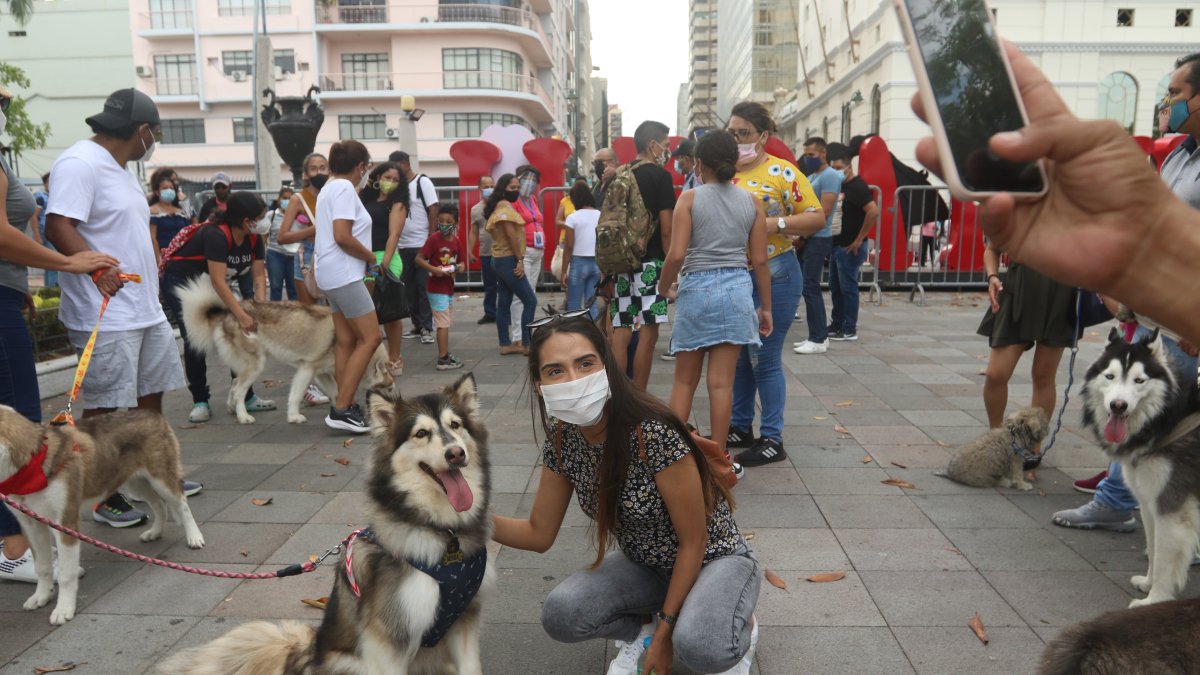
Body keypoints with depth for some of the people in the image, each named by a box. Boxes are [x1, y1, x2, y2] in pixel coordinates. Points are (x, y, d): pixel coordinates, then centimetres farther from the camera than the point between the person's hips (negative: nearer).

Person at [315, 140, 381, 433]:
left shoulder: (331, 187, 18)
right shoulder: (344, 188, -12)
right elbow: (343, 237, -21)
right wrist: (371, 257, -8)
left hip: (334, 275, 10)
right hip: (344, 274, -10)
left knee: (347, 341, 9)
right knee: (371, 338, -9)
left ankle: (345, 406, 11)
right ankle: (341, 409, -9)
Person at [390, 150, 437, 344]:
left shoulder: (422, 182, -4)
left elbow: (433, 210, -9)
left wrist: (432, 239, -14)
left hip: (422, 244, -6)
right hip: (403, 245, 6)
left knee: (424, 287, -4)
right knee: (410, 287, 10)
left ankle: (427, 328, 1)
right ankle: (417, 325, 18)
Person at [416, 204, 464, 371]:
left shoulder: (455, 241, 7)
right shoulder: (434, 239, -13)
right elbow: (419, 259, -14)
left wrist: (456, 268, -1)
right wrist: (433, 269, -26)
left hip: (449, 288, 8)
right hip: (437, 289, -8)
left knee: (446, 323, 18)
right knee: (443, 323, -8)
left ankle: (445, 354, 30)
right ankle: (443, 360, -5)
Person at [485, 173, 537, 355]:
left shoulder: (500, 207, 16)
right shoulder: (505, 207, -13)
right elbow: (511, 235, -20)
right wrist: (520, 260, -17)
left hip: (500, 260, 10)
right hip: (508, 261, -10)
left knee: (503, 304, 9)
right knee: (530, 301, -6)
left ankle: (505, 345, 12)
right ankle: (526, 344, -4)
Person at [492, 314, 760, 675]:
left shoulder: (654, 432, -32)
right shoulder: (561, 441, -12)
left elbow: (694, 542, -21)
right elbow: (539, 534, -2)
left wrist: (665, 633, -16)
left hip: (714, 559, -5)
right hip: (645, 565, 5)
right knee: (560, 615, -20)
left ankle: (739, 627, 2)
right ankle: (640, 630, 11)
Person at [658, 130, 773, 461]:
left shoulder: (690, 198, -3)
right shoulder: (751, 202, 5)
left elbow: (676, 255, -12)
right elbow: (759, 261, 3)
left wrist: (664, 288, 5)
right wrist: (766, 307, 11)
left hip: (696, 289, -2)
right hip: (737, 290, 2)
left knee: (684, 381, 12)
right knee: (722, 382, 6)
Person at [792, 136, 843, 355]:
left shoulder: (830, 176, -10)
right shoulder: (810, 177, 19)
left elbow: (823, 212, -17)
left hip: (818, 239, -9)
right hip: (806, 239, 9)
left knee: (810, 287, -10)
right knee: (808, 287, 9)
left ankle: (818, 340, -5)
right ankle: (819, 336, 15)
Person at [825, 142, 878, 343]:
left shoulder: (857, 186, -14)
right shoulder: (839, 186, 14)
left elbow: (873, 211, -26)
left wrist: (859, 239, -21)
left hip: (850, 248, -9)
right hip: (837, 245, 9)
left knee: (848, 288, -3)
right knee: (835, 287, 14)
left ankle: (850, 330, 4)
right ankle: (836, 325, 24)